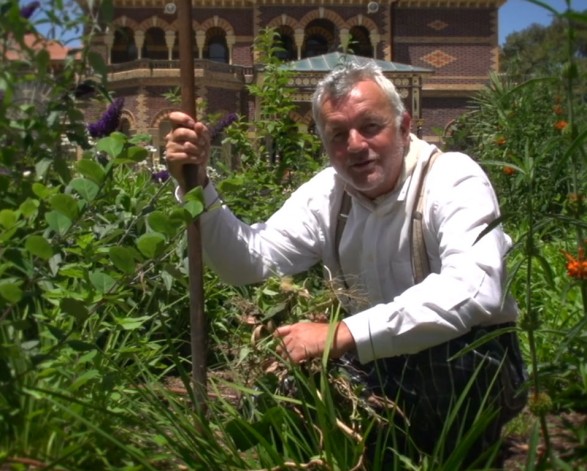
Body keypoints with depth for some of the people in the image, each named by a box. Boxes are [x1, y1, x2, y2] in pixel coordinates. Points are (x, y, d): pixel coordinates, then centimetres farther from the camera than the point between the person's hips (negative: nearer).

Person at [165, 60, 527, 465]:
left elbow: (474, 289, -37)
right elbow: (249, 263, -6)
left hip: (471, 362, -5)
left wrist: (345, 335, -42)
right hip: (380, 364, 5)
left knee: (453, 354, -37)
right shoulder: (324, 194, -1)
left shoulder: (454, 180, -19)